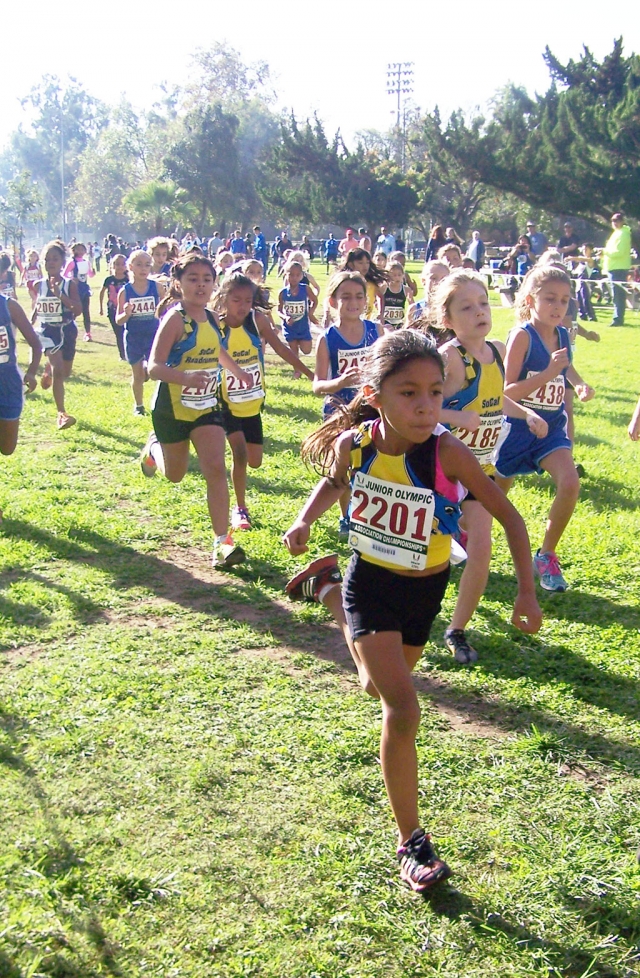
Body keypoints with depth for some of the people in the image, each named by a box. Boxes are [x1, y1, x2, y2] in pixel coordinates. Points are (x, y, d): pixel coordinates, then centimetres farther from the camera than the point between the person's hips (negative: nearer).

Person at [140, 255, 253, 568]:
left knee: (216, 468, -13)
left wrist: (238, 372, 23)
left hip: (206, 407, 4)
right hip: (172, 408, -4)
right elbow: (155, 367, -29)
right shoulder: (175, 318, -19)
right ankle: (154, 447, 51)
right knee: (175, 475, 16)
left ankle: (222, 541, -12)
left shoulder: (211, 319, 0)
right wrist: (185, 377, -46)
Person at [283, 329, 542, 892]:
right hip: (370, 581, -1)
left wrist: (527, 591, -20)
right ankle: (411, 843, 1)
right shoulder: (353, 443, -19)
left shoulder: (447, 452, -28)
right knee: (403, 711, -15)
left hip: (424, 588, 1)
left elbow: (509, 516, -17)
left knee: (383, 688, 25)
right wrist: (305, 520, -11)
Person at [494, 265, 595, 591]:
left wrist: (580, 384, 1)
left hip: (552, 428, 4)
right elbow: (507, 392, -22)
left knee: (570, 483, -19)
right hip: (518, 428, -4)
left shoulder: (563, 335, 0)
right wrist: (548, 374, -31)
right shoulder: (522, 335, -18)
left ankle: (546, 556, 0)